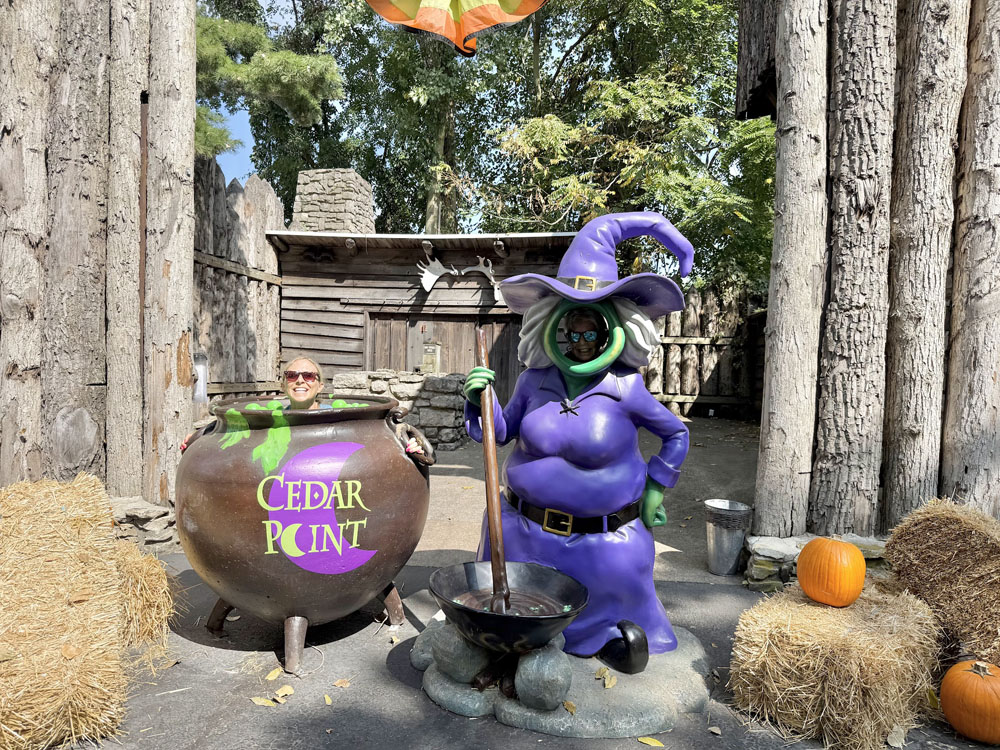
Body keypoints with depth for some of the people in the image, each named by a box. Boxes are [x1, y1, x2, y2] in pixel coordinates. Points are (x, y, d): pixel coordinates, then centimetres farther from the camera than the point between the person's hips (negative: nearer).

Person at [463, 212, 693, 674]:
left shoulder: (624, 388, -15)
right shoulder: (536, 378, -7)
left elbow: (676, 434, 2)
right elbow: (503, 431, 6)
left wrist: (657, 487, 1)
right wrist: (481, 400, -11)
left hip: (601, 539, -2)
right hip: (527, 529, 3)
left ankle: (609, 634, 48)